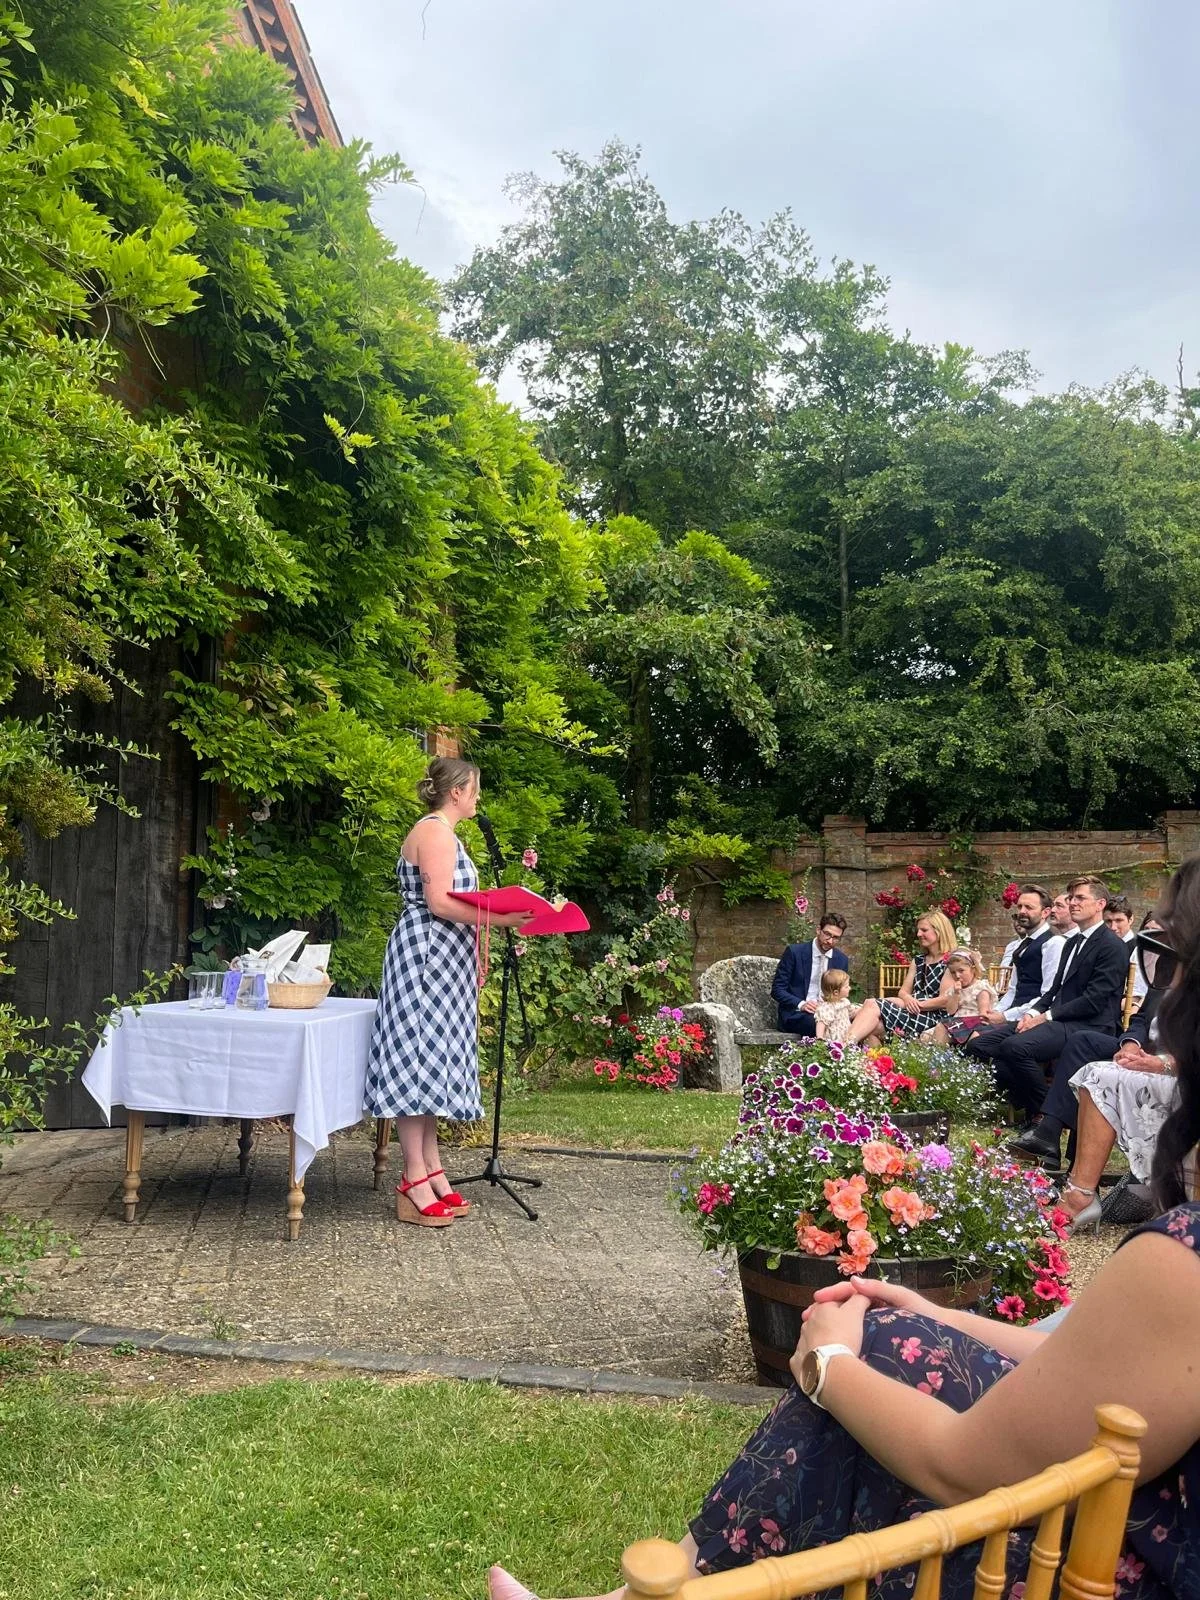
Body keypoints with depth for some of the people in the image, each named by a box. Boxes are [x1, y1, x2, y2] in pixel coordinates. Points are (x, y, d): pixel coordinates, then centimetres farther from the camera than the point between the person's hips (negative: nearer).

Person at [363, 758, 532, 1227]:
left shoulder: (439, 832, 21)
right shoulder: (435, 831, -12)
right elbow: (439, 902, -20)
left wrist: (501, 912, 18)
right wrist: (499, 919, -22)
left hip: (439, 960, 11)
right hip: (427, 957, -11)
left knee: (430, 1063, 10)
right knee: (420, 1061, -9)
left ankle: (431, 1172, 13)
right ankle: (415, 1183, -6)